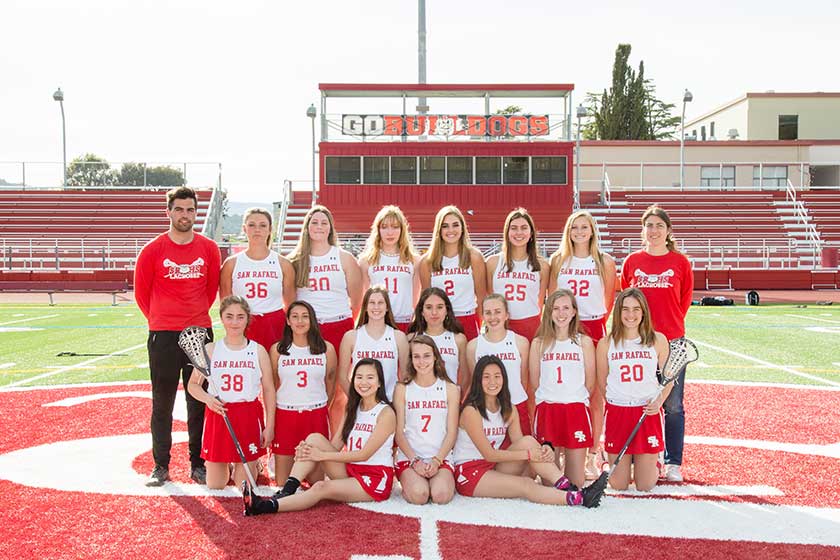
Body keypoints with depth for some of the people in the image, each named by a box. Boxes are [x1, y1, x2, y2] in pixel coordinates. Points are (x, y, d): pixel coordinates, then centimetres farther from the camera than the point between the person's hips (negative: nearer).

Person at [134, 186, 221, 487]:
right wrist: (159, 320, 11)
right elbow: (141, 292, 7)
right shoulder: (153, 250, -2)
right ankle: (160, 466, 15)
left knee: (200, 402, 7)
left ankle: (198, 464, 17)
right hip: (163, 335, -2)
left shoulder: (209, 249, 4)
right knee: (162, 403, 5)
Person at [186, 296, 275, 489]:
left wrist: (269, 426, -1)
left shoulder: (258, 351, 1)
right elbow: (192, 385, 8)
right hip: (217, 415, 1)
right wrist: (207, 399, -13)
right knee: (214, 486, 6)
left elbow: (268, 390, 4)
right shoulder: (210, 349, 2)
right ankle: (225, 467, 37)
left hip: (249, 417, -1)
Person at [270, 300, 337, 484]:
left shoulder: (327, 349, 2)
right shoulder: (277, 350, 2)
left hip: (316, 415, 0)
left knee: (317, 478, 5)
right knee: (281, 482, 3)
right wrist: (271, 422, 7)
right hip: (285, 414, 0)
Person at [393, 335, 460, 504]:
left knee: (441, 495, -26)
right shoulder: (402, 389, 5)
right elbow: (399, 432, 2)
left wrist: (436, 460, -10)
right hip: (409, 456, -1)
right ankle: (408, 483, 5)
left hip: (441, 457, 1)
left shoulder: (450, 389, 6)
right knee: (418, 495, -28)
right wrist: (415, 461, -11)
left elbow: (452, 432, 3)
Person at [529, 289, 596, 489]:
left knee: (576, 482, -1)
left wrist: (575, 399, 9)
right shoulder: (539, 343, 7)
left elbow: (590, 384, 8)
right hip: (547, 410, 0)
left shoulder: (584, 342, 7)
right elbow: (535, 383, 9)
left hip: (577, 410, 0)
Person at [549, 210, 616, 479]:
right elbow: (551, 298, 11)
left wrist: (596, 323, 6)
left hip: (594, 330, -1)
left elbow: (609, 301, 9)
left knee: (595, 393, 0)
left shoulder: (605, 262, 4)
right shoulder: (558, 260, 8)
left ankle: (593, 453, 9)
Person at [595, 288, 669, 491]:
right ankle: (625, 460, 37)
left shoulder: (658, 340, 1)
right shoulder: (606, 344, 1)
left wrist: (658, 401, -8)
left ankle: (650, 462, 36)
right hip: (617, 412, 0)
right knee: (618, 485, 4)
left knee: (645, 486, 3)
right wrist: (616, 399, 1)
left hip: (649, 412, 0)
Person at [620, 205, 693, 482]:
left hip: (672, 340, -1)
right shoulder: (632, 261, 6)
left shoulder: (680, 262, 2)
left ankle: (673, 462, 15)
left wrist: (671, 323, 6)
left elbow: (685, 298, 9)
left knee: (673, 404, 3)